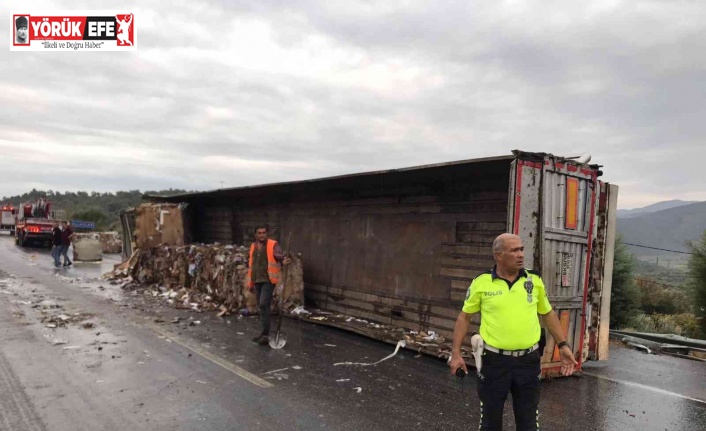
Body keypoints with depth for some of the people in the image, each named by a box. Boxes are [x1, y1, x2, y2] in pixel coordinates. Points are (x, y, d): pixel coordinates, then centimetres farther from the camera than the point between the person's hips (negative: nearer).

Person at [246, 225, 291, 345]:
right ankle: (264, 332, 23)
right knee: (261, 307, 12)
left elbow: (280, 257, -15)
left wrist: (284, 262, -39)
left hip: (268, 280, -6)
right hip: (257, 281, 6)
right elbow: (251, 264, 19)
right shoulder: (253, 246, 13)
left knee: (263, 305, -16)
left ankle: (266, 334, -10)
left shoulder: (273, 245, -5)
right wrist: (250, 282, 18)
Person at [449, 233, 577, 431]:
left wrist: (563, 345, 9)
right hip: (494, 361, -2)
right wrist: (456, 353, -3)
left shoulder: (534, 280, 1)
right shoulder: (482, 282, -7)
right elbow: (464, 317, 1)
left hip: (528, 361, 2)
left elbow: (548, 314, 14)